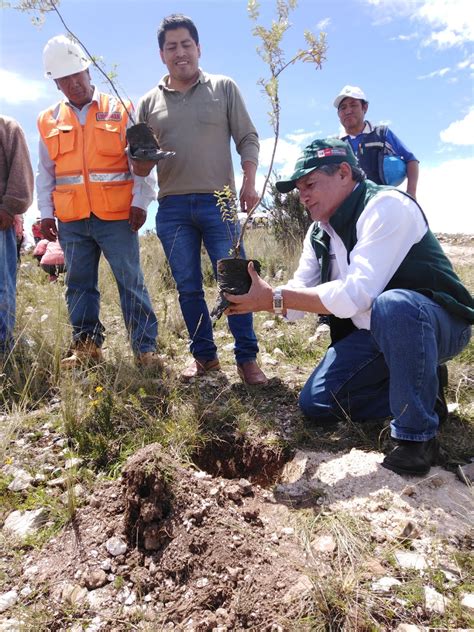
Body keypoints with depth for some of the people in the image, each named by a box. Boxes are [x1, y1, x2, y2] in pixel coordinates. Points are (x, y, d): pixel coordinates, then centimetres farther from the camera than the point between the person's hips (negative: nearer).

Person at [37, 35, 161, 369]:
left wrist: (140, 202, -8)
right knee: (79, 284, 7)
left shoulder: (120, 111, 5)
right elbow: (45, 173, 16)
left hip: (117, 216, -3)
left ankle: (146, 348, 3)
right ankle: (87, 345, 18)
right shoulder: (48, 121, 13)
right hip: (71, 220, 4)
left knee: (131, 282, -3)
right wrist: (46, 213, 8)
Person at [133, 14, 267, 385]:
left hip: (218, 202, -2)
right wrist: (140, 161, -9)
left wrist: (249, 182, -7)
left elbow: (247, 139, 7)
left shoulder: (224, 88, 10)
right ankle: (204, 356, 16)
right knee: (188, 287, 5)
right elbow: (139, 161, 15)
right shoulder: (149, 102, 15)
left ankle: (247, 358, 4)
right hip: (172, 208, 3)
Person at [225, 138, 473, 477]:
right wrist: (260, 296, -19)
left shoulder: (386, 206, -22)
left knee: (392, 306, -41)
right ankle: (422, 390, 11)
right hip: (373, 335, 8)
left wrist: (274, 298, -30)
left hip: (438, 322, -7)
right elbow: (300, 298, 2)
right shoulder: (319, 233, 5)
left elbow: (356, 294, -33)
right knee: (316, 403, -2)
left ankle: (417, 435, -21)